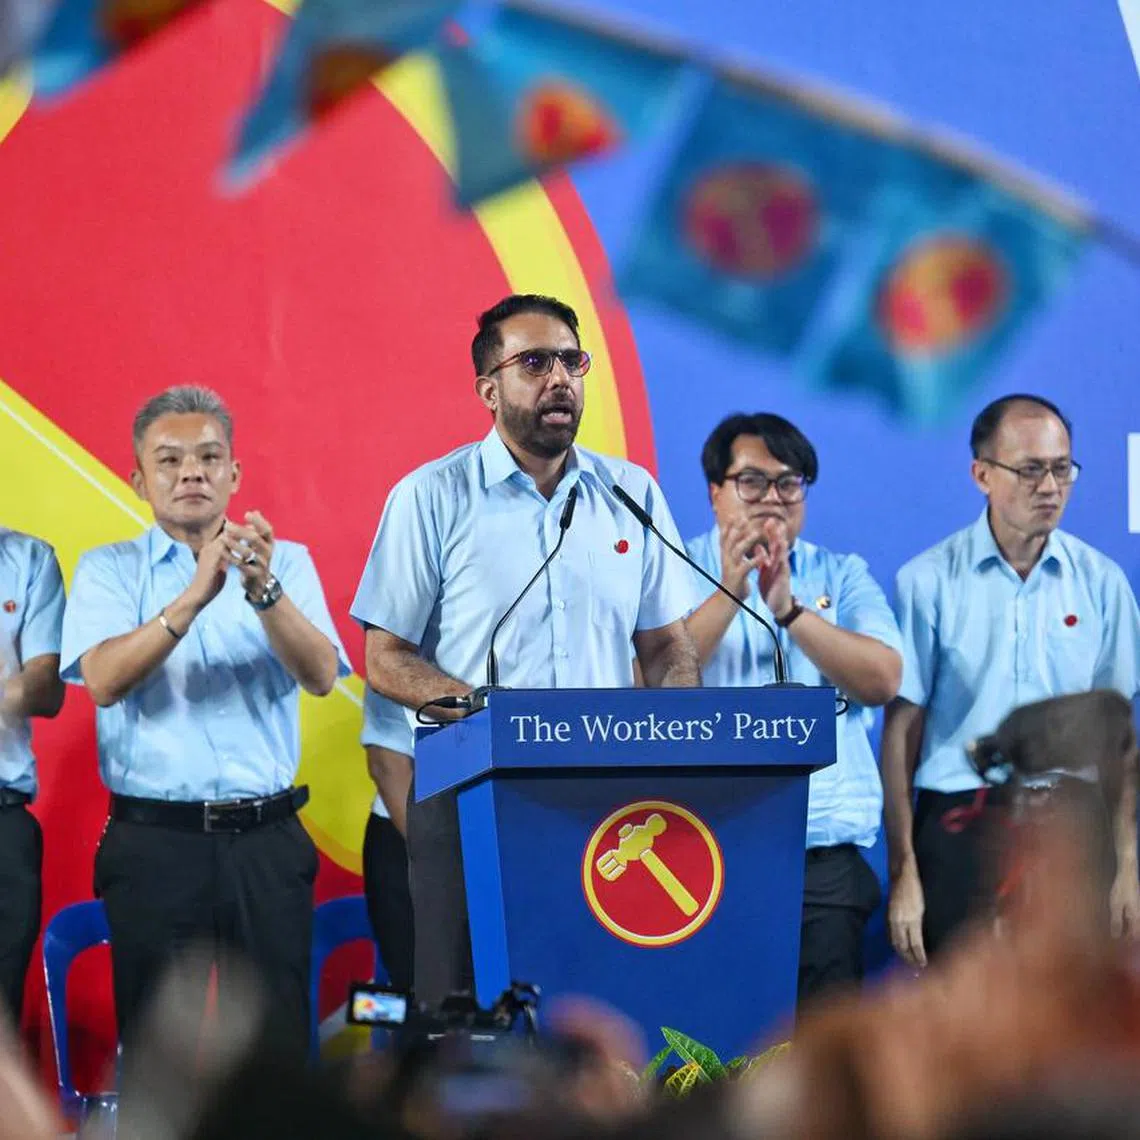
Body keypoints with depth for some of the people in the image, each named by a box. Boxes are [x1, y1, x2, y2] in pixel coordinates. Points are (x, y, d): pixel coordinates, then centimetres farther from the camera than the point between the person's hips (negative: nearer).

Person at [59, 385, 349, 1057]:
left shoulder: (286, 563, 9)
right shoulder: (108, 571, 6)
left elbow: (321, 675, -6)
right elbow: (104, 679, -11)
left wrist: (263, 591, -23)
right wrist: (194, 597, -23)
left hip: (266, 840, 1)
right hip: (155, 842, -1)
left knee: (279, 1045, 1)